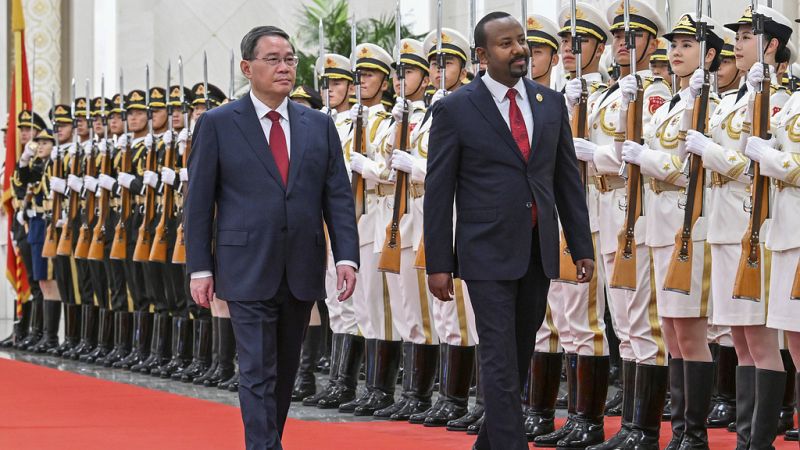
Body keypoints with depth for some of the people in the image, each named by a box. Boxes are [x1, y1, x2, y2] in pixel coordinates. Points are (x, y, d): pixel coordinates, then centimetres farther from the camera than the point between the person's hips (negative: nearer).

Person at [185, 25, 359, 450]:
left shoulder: (319, 125, 9)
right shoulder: (217, 124, -1)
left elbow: (338, 196, 7)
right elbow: (198, 201, -1)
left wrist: (346, 256, -5)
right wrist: (199, 268, -7)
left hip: (302, 271, 4)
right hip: (248, 271, -4)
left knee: (285, 370, 13)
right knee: (258, 371, -7)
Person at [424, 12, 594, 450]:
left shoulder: (551, 102, 8)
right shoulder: (455, 109, -5)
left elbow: (568, 179, 11)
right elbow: (438, 190, -4)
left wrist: (582, 247, 7)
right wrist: (437, 263, -7)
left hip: (539, 252, 5)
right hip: (490, 254, -5)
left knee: (520, 357, 13)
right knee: (501, 363, -7)